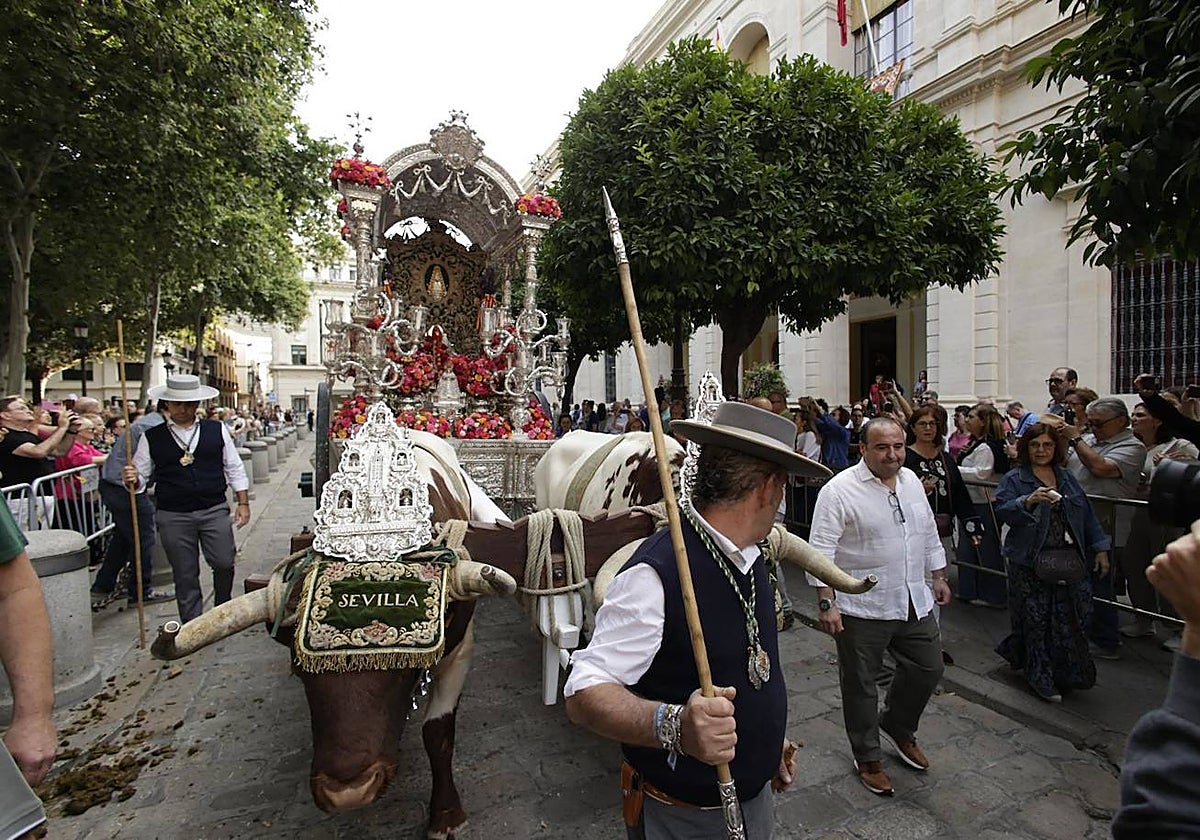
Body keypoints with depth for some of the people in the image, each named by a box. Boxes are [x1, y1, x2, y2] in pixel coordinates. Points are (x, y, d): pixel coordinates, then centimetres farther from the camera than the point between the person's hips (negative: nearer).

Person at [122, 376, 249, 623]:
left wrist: (243, 503, 2)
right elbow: (141, 476, 5)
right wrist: (131, 479, -19)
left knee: (224, 563, -4)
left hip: (214, 510, 0)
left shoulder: (217, 430, 5)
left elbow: (234, 469, 8)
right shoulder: (152, 437, 3)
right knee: (185, 576, 7)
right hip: (173, 517, 0)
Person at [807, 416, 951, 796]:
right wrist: (826, 603, -20)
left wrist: (939, 577, 18)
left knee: (928, 669, 18)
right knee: (861, 684, 8)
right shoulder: (840, 490, -17)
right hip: (862, 609, -6)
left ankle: (898, 727, 43)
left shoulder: (911, 481, 6)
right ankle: (867, 757, 29)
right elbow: (821, 551, -18)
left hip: (914, 602, 7)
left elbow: (929, 534, 18)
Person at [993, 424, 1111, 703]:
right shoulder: (1014, 479, -4)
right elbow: (1002, 511, -18)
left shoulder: (1066, 477, 13)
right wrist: (1028, 501, -33)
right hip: (1030, 564, -5)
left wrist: (1100, 547, 14)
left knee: (1071, 619, 7)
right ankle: (1041, 678, 15)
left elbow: (1086, 515, 18)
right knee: (1036, 620, 1)